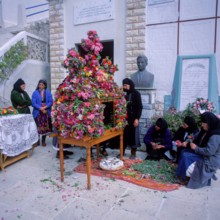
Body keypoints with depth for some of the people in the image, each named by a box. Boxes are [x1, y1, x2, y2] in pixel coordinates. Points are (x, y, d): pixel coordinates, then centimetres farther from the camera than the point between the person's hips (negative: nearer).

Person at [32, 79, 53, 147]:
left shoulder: (48, 93, 5)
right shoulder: (35, 93, 1)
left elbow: (51, 102, -2)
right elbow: (33, 103, -5)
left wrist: (45, 107, -17)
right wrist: (40, 108, -17)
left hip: (46, 112, 1)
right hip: (37, 112, -1)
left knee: (45, 127, 6)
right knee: (38, 127, 0)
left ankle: (43, 141, 19)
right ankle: (37, 141, 13)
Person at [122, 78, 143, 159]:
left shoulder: (136, 94, -6)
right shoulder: (125, 94, 10)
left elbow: (140, 107, -10)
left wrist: (137, 118, -16)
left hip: (133, 118, -5)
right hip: (125, 118, 5)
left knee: (133, 135, 3)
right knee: (124, 135, 9)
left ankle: (133, 153, 15)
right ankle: (122, 151, 23)